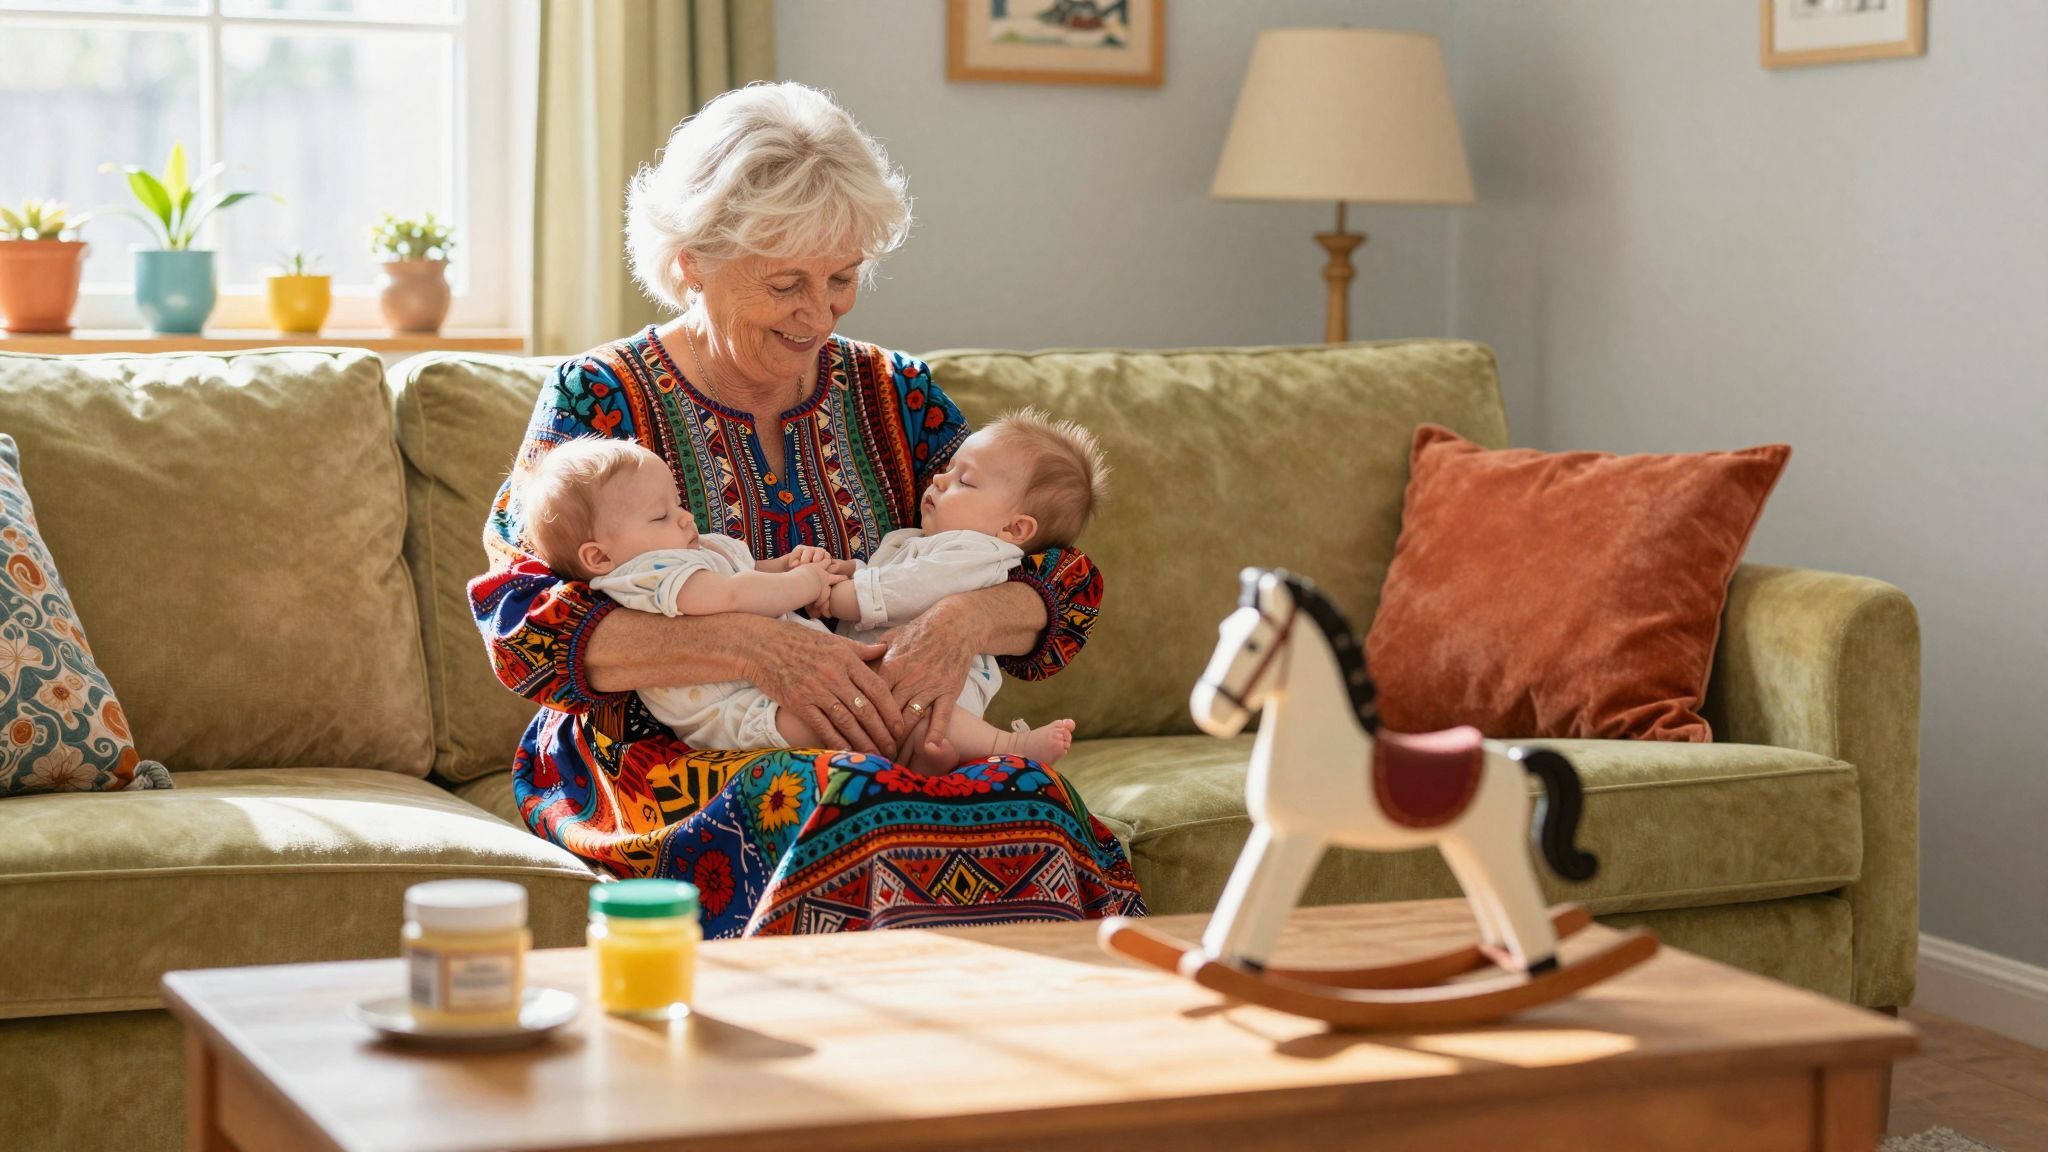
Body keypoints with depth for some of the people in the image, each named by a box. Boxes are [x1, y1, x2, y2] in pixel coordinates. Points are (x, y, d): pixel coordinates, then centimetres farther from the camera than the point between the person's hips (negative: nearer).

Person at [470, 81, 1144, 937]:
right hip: (659, 763, -3)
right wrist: (751, 648, -22)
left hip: (895, 753, 4)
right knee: (850, 807, -36)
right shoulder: (600, 401, 2)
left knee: (1031, 796, -30)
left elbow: (1061, 593, 9)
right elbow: (525, 627, -11)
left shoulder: (892, 397, 13)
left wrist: (968, 619, -16)